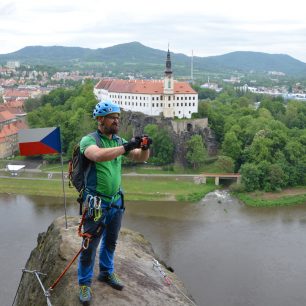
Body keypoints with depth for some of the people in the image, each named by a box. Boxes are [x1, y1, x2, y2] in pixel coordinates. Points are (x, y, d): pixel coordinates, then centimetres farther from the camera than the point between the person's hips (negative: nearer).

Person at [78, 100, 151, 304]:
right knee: (90, 245, 4)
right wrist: (126, 147, -38)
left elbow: (141, 158, 2)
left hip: (116, 201, 6)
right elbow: (98, 155, -35)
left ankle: (107, 273, 39)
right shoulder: (89, 140, -13)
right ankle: (85, 284, 20)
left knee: (111, 241, 20)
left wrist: (145, 147, -20)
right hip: (96, 202, -6)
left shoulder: (119, 141, 5)